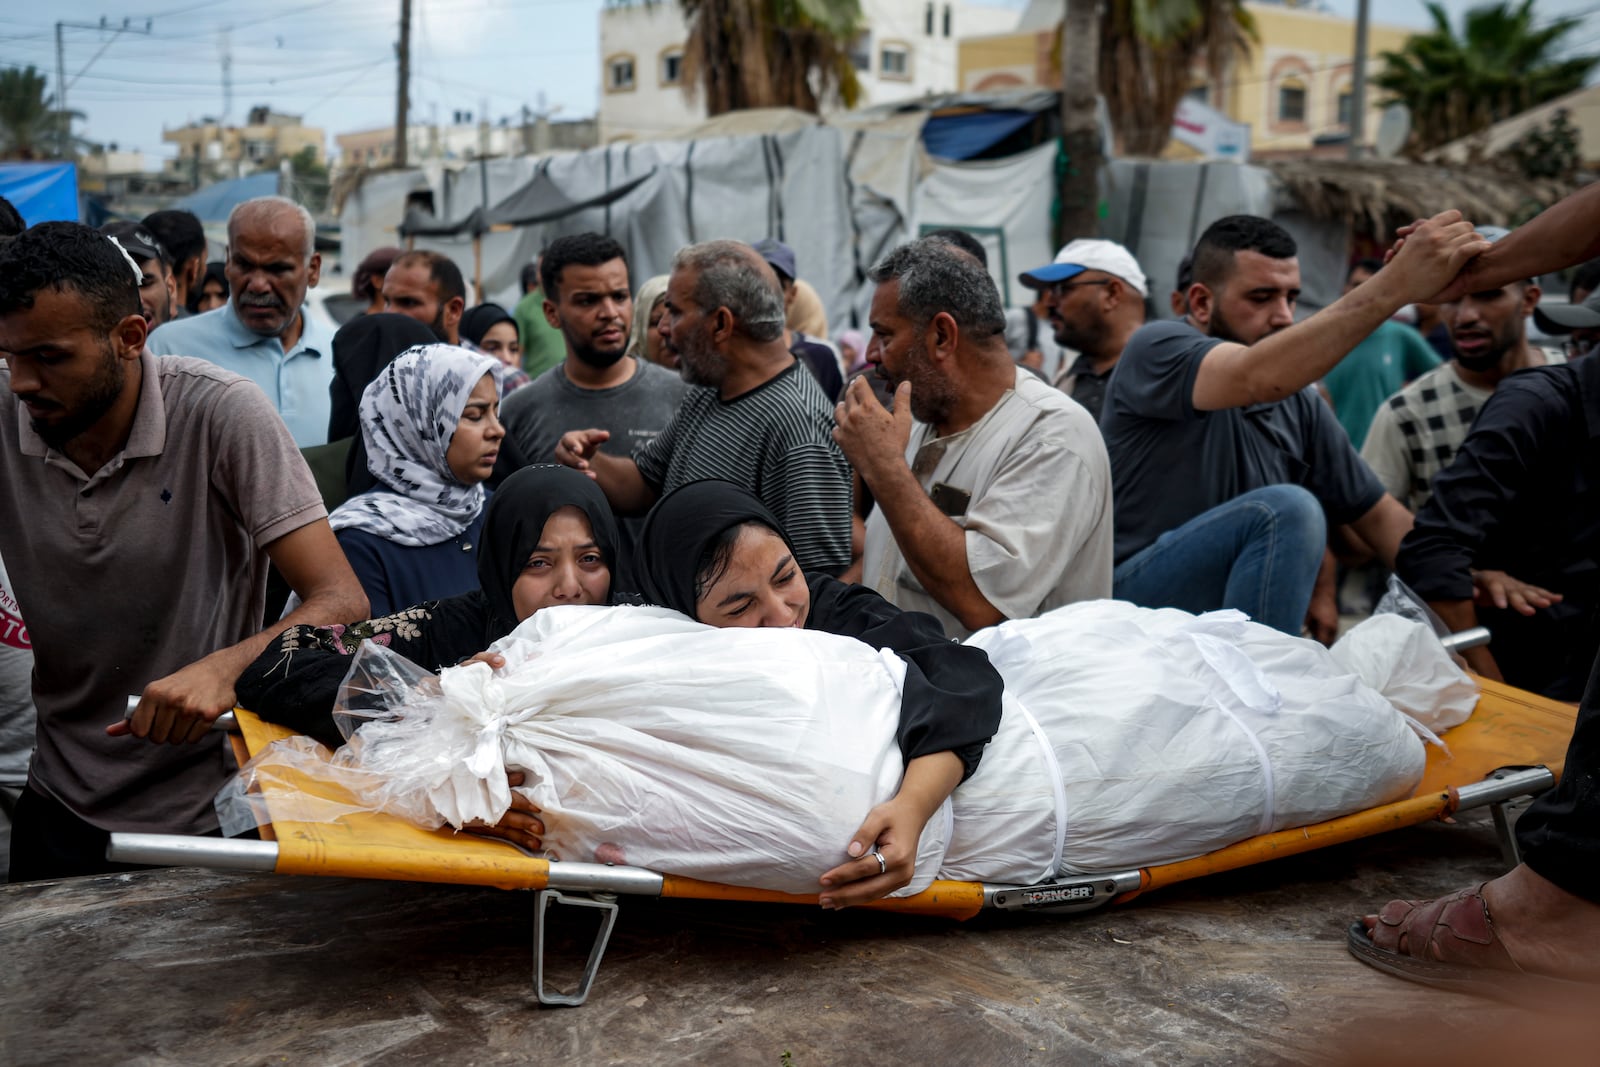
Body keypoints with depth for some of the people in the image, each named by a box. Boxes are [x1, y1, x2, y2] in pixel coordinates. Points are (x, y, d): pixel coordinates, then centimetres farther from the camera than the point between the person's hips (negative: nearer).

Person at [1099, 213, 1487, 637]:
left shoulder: (1299, 404, 13)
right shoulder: (1157, 347, -7)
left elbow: (1379, 517, 13)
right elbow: (1258, 379, -27)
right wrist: (1398, 285, -32)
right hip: (1132, 598, -6)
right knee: (1286, 509, -27)